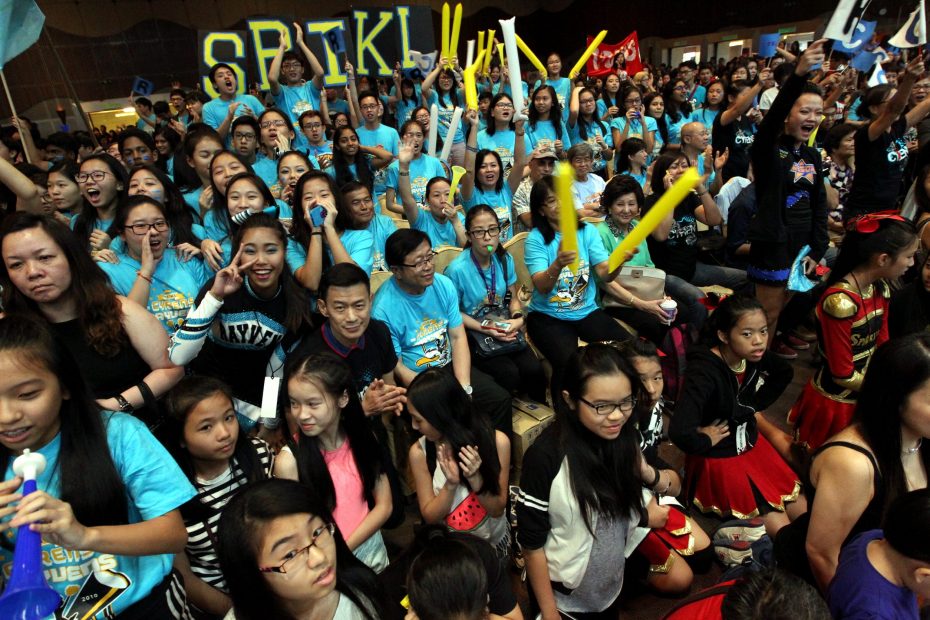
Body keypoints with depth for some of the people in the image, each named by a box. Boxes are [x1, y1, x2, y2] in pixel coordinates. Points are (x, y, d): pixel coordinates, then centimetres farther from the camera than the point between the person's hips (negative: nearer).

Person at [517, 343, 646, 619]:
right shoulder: (546, 456, -28)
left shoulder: (626, 437, -12)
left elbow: (630, 509, 4)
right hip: (563, 593, -5)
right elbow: (531, 543, -18)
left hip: (612, 586, 5)